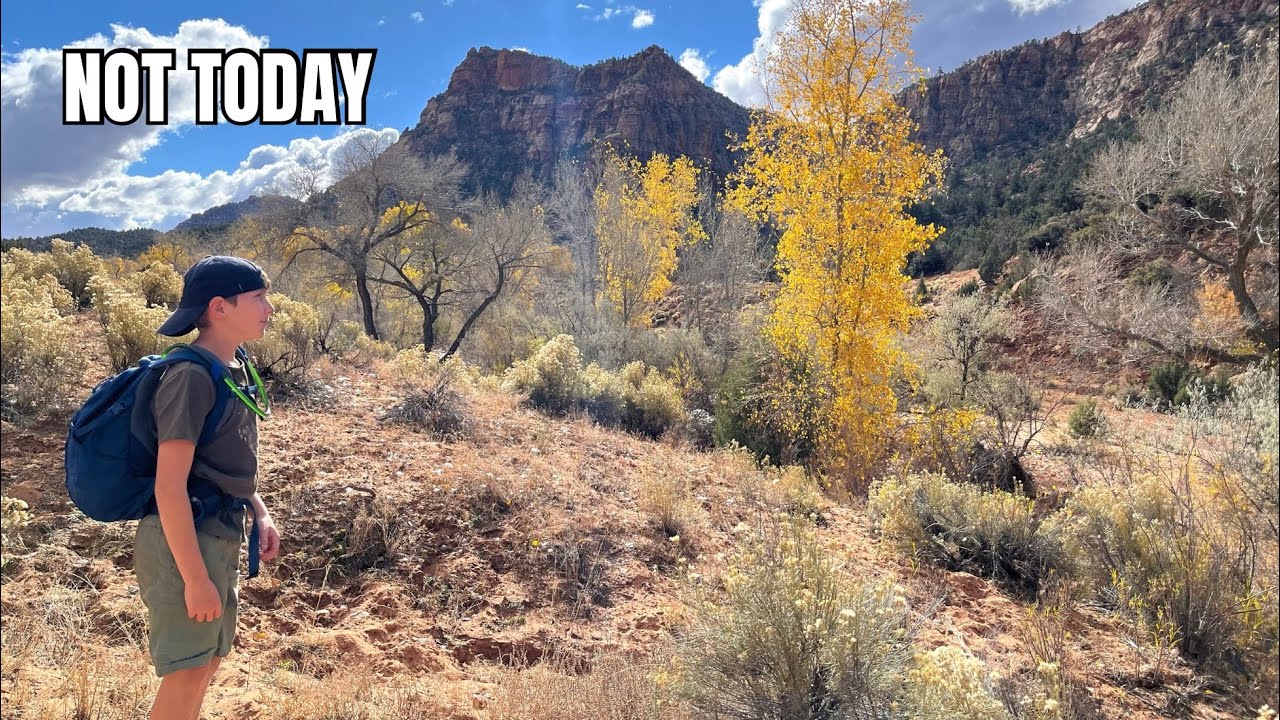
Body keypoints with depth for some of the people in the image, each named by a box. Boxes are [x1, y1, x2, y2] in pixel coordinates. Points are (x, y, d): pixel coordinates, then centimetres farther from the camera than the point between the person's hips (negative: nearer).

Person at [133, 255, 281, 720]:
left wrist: (259, 512, 11)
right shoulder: (190, 376, -20)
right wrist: (196, 577, -22)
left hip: (220, 537, 9)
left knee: (209, 660, 18)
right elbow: (169, 486, -23)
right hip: (183, 541, -9)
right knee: (187, 676, -1)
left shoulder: (235, 368, 7)